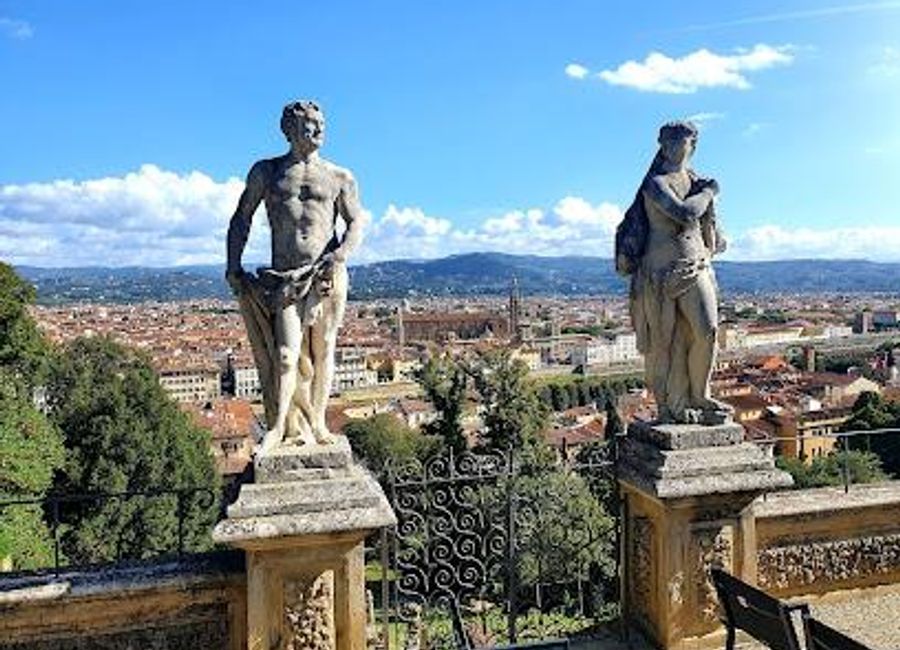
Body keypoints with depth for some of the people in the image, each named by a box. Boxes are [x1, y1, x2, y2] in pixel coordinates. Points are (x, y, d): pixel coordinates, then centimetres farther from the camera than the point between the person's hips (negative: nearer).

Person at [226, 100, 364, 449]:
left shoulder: (339, 177, 11)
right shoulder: (266, 172, 12)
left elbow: (356, 223, 8)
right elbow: (242, 218, 15)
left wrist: (341, 254, -12)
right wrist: (233, 266, 6)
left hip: (328, 275, 1)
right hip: (286, 277, 0)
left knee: (322, 350, 4)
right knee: (287, 353, -9)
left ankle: (318, 423, 14)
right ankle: (280, 427, 0)